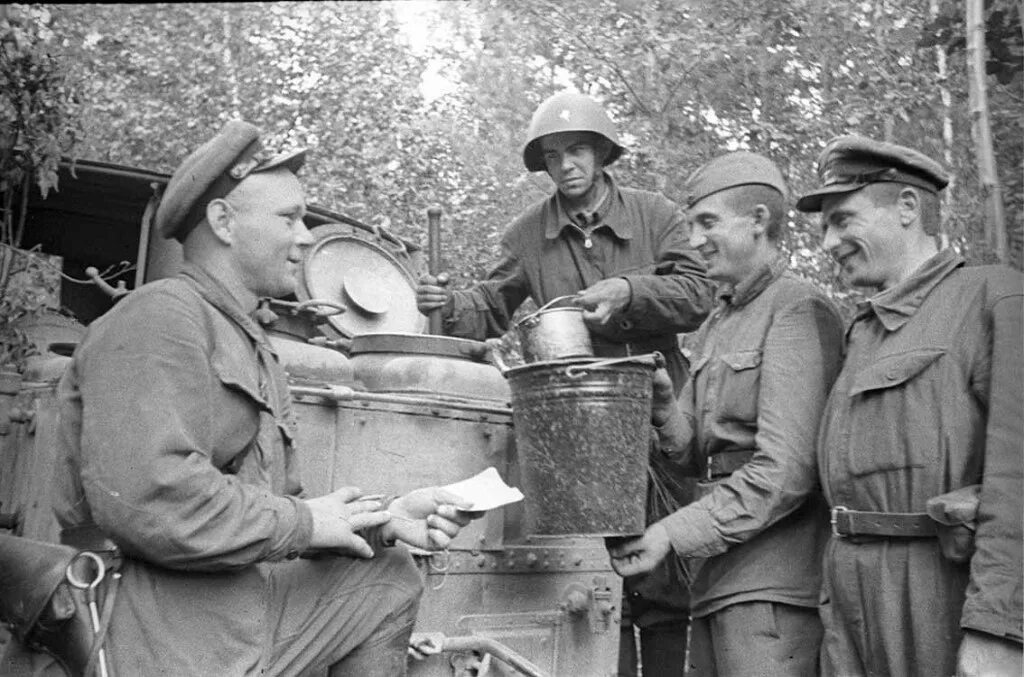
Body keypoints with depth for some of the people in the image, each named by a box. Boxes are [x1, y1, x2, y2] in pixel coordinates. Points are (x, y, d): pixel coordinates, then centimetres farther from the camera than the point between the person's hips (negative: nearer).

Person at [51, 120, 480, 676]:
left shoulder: (251, 345, 19)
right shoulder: (160, 318, -13)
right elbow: (145, 498, -28)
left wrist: (385, 520, 2)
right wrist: (303, 521, -16)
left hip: (244, 616, 9)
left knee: (389, 578, 14)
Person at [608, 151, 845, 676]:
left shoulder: (798, 309, -9)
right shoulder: (715, 326, 18)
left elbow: (786, 471, -17)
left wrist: (675, 534, -16)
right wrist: (664, 406, -6)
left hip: (772, 585, -8)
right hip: (716, 578, 8)